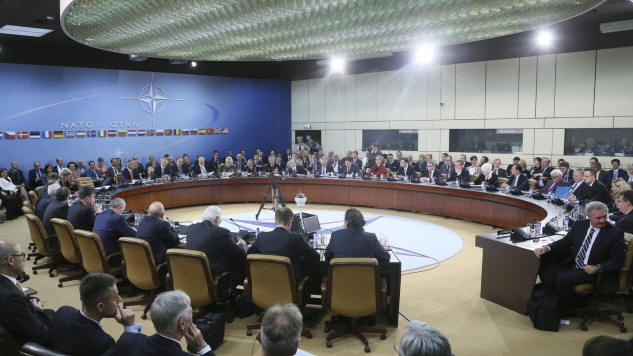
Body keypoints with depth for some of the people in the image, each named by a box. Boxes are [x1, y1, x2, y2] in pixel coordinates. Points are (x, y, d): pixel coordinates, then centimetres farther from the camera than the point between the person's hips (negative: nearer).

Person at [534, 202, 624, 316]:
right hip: (572, 266, 6)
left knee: (563, 279, -27)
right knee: (545, 269, -14)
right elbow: (564, 242, 11)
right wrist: (546, 248, -8)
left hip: (591, 271, -5)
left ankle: (567, 311, -3)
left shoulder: (615, 234, -8)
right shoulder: (579, 225, 5)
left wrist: (597, 268, -24)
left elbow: (617, 261, -7)